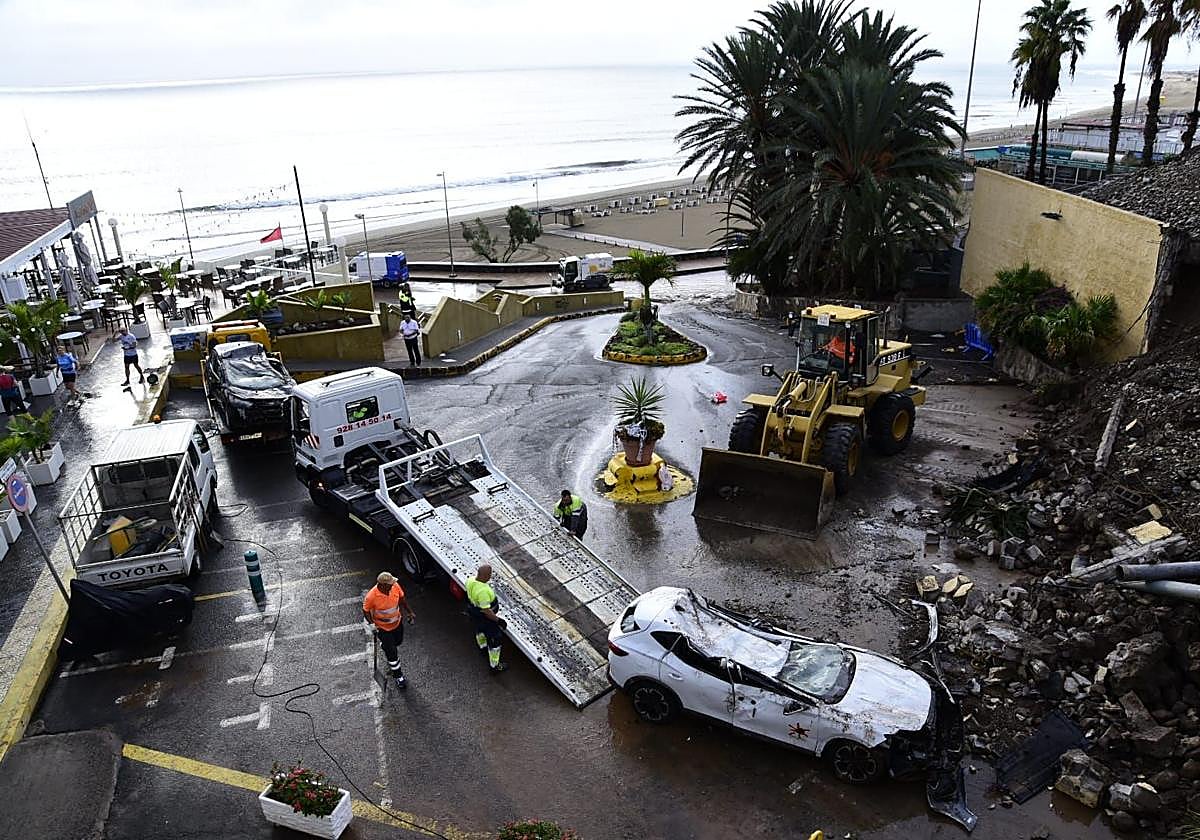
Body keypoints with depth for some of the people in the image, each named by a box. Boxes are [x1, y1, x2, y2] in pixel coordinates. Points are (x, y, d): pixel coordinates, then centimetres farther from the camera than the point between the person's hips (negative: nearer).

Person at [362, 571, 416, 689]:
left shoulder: (395, 586, -21)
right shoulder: (371, 596, -33)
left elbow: (402, 598, -1)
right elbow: (366, 611, -15)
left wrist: (410, 612, 3)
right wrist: (372, 624, -22)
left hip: (397, 622, 5)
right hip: (383, 627, -5)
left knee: (397, 642, 29)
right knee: (392, 653, 4)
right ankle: (398, 676, 25)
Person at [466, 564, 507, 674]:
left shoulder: (470, 581, -16)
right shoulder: (483, 591, -41)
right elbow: (486, 611, -34)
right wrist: (498, 620, -23)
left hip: (473, 612, 9)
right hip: (484, 617, -8)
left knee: (480, 629, 36)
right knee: (494, 639, 11)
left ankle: (482, 647, 65)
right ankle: (494, 666, 26)